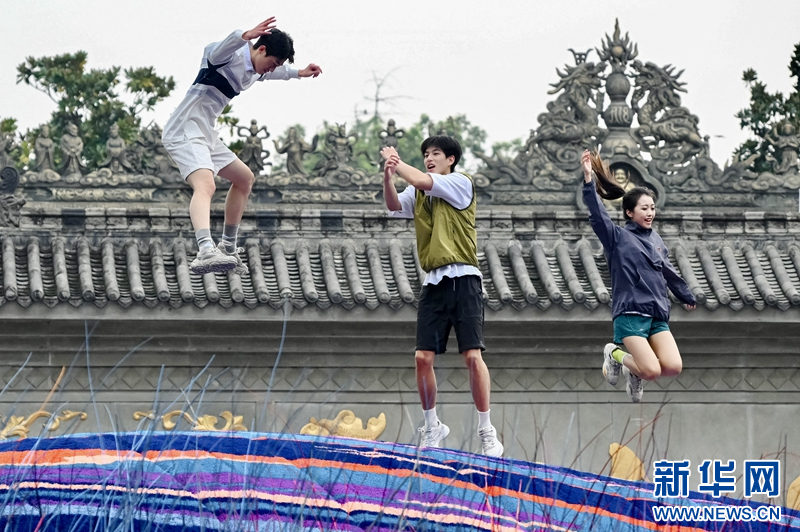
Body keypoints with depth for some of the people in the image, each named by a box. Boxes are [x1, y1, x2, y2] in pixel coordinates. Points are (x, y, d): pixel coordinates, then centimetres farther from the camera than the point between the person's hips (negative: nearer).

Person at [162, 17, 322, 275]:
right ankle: (205, 252, -56)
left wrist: (299, 73, 44)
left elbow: (271, 73, 42)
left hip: (205, 135, 11)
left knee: (244, 178, 24)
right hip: (185, 130, -11)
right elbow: (215, 53, -43)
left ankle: (228, 249, 35)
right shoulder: (231, 56, -16)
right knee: (205, 185, -33)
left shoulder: (253, 71, 15)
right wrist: (246, 36, -59)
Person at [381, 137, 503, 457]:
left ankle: (486, 431, -5)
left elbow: (423, 181, -13)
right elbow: (394, 205, -2)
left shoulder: (461, 183, 0)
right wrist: (388, 176, -19)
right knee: (423, 358, -2)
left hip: (463, 278, -5)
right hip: (433, 283, 5)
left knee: (472, 355, -11)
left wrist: (396, 162, 4)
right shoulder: (417, 193, 15)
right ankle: (432, 426, 13)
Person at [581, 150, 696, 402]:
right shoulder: (618, 237, -1)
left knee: (673, 367, -13)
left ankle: (635, 371, 18)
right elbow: (597, 214, -15)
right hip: (630, 313, -6)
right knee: (652, 371, -17)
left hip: (658, 315, 6)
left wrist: (687, 296, 42)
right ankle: (615, 354, 13)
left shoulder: (656, 240, 17)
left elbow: (668, 271, 30)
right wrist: (589, 179, -27)